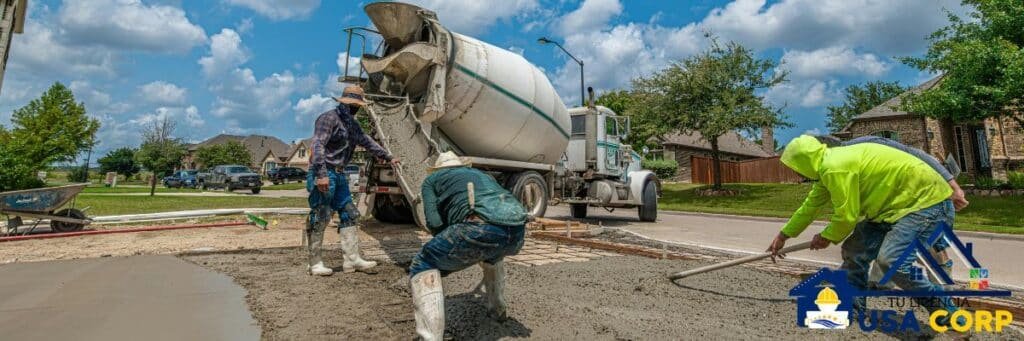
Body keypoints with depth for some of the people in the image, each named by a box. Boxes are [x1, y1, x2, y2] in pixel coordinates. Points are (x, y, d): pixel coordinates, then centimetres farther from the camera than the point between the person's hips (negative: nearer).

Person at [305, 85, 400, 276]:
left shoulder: (352, 124, 18)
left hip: (339, 175, 10)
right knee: (320, 218, -4)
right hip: (323, 174, -10)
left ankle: (352, 259, 10)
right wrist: (321, 174, -29)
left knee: (349, 215, 7)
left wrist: (388, 158, 26)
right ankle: (315, 263, 6)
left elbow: (367, 142, 26)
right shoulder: (329, 118, -10)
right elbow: (318, 145, -20)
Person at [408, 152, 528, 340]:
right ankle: (497, 308, 48)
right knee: (492, 252, 41)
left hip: (480, 227, -6)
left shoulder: (432, 179, 26)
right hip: (517, 231, 6)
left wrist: (451, 244, 29)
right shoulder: (483, 174, 40)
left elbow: (434, 222, 10)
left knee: (423, 267, 11)